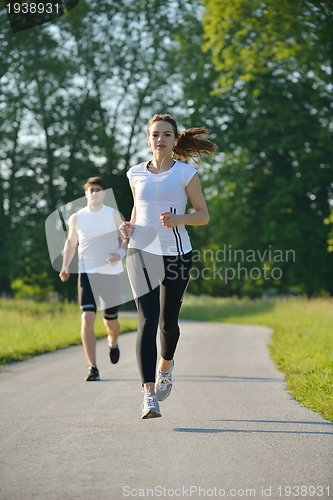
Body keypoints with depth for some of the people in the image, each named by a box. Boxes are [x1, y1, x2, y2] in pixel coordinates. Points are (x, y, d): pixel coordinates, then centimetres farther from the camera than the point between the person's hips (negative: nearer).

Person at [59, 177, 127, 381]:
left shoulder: (113, 215, 0)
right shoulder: (76, 218, 5)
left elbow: (127, 238, 5)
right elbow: (71, 243, 18)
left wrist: (120, 254, -15)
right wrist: (65, 266, 4)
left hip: (111, 274, 0)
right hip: (87, 273, 0)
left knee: (110, 320, 9)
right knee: (87, 318, -16)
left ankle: (113, 343, 47)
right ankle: (93, 368, -14)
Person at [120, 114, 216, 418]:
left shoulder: (186, 173, 2)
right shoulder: (136, 174, 10)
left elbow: (203, 215, 4)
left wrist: (178, 219, -14)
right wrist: (129, 226, 4)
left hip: (176, 253, 0)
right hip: (141, 252, 1)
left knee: (168, 321, 10)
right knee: (147, 320, -13)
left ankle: (166, 366, 43)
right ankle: (149, 395, -18)